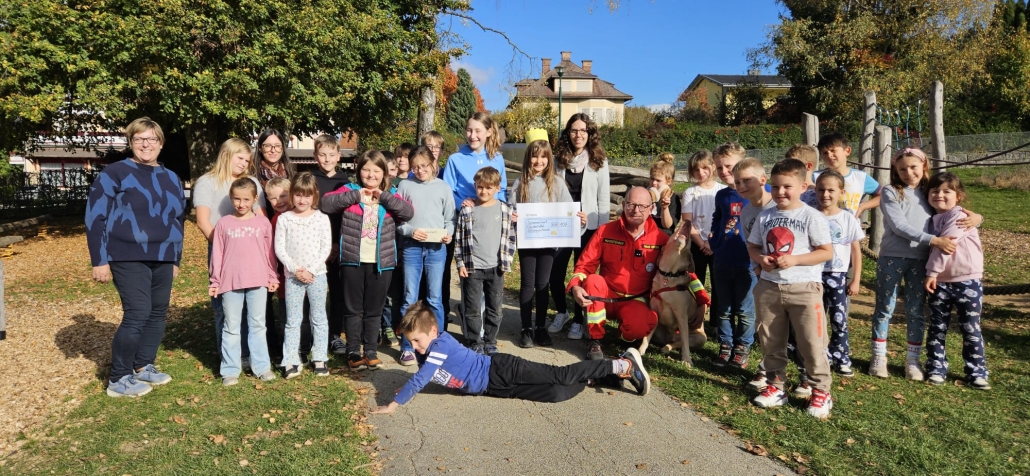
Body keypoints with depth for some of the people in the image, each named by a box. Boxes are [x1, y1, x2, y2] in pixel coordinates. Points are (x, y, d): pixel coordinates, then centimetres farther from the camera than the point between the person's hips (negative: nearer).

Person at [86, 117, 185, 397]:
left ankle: (144, 367, 25)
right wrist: (99, 261, -11)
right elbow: (95, 217, -7)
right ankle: (118, 379, 5)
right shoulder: (115, 173, -4)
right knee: (137, 315, -10)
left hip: (162, 259, 6)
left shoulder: (171, 179, 14)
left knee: (159, 314, 9)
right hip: (129, 258, -6)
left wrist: (176, 260, 19)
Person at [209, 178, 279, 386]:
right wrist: (215, 281, 3)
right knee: (231, 327, 7)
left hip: (258, 281, 0)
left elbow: (269, 252, 6)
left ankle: (262, 366, 17)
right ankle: (230, 370, 15)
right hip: (230, 282, 0)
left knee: (257, 324, 9)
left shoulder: (263, 222, 3)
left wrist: (273, 277, 6)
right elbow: (217, 254, 4)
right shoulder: (224, 223, 2)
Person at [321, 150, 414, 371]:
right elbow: (326, 203, -11)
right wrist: (356, 195, -16)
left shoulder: (390, 195, 8)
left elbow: (408, 212, -8)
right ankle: (353, 353, 16)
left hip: (381, 263, 1)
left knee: (374, 310, 11)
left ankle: (371, 352, 21)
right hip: (353, 261, -1)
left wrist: (383, 196, -14)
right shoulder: (350, 190, 3)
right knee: (353, 309, 7)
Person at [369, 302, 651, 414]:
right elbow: (422, 378, 25)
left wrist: (394, 404, -20)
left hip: (501, 371, -8)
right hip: (493, 387, 8)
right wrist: (408, 388, 9)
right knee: (557, 393, 4)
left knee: (561, 376, -8)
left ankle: (623, 365, -3)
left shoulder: (440, 346, -20)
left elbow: (419, 381, -25)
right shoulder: (427, 352, 7)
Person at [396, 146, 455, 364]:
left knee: (435, 299, 6)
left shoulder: (443, 187, 6)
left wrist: (448, 233, -11)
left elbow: (450, 218, 7)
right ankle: (407, 348, 13)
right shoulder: (405, 186, 4)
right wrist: (410, 231, -13)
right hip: (411, 247, 0)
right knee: (409, 299, 4)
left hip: (436, 248, 0)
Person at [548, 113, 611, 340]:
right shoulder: (558, 160, 6)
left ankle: (578, 320, 22)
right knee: (555, 273, 2)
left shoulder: (599, 161, 0)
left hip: (587, 227, -2)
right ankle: (561, 312, 27)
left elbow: (604, 198, -1)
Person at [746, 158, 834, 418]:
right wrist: (761, 258, -10)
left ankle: (821, 391, 14)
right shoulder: (765, 217, 6)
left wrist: (794, 260, -19)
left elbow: (827, 252, -9)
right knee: (770, 341, 13)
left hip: (804, 288, -5)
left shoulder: (811, 217, -8)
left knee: (812, 343, -1)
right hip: (769, 287, 5)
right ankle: (775, 386, 27)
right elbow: (752, 246, 13)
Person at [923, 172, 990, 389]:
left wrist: (932, 271, -18)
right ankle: (936, 368, 17)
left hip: (967, 281, -5)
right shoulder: (932, 219, 9)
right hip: (940, 282, 6)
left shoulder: (960, 217, -11)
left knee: (971, 328, 4)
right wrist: (932, 275, 5)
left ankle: (976, 371, 15)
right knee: (937, 327, 8)